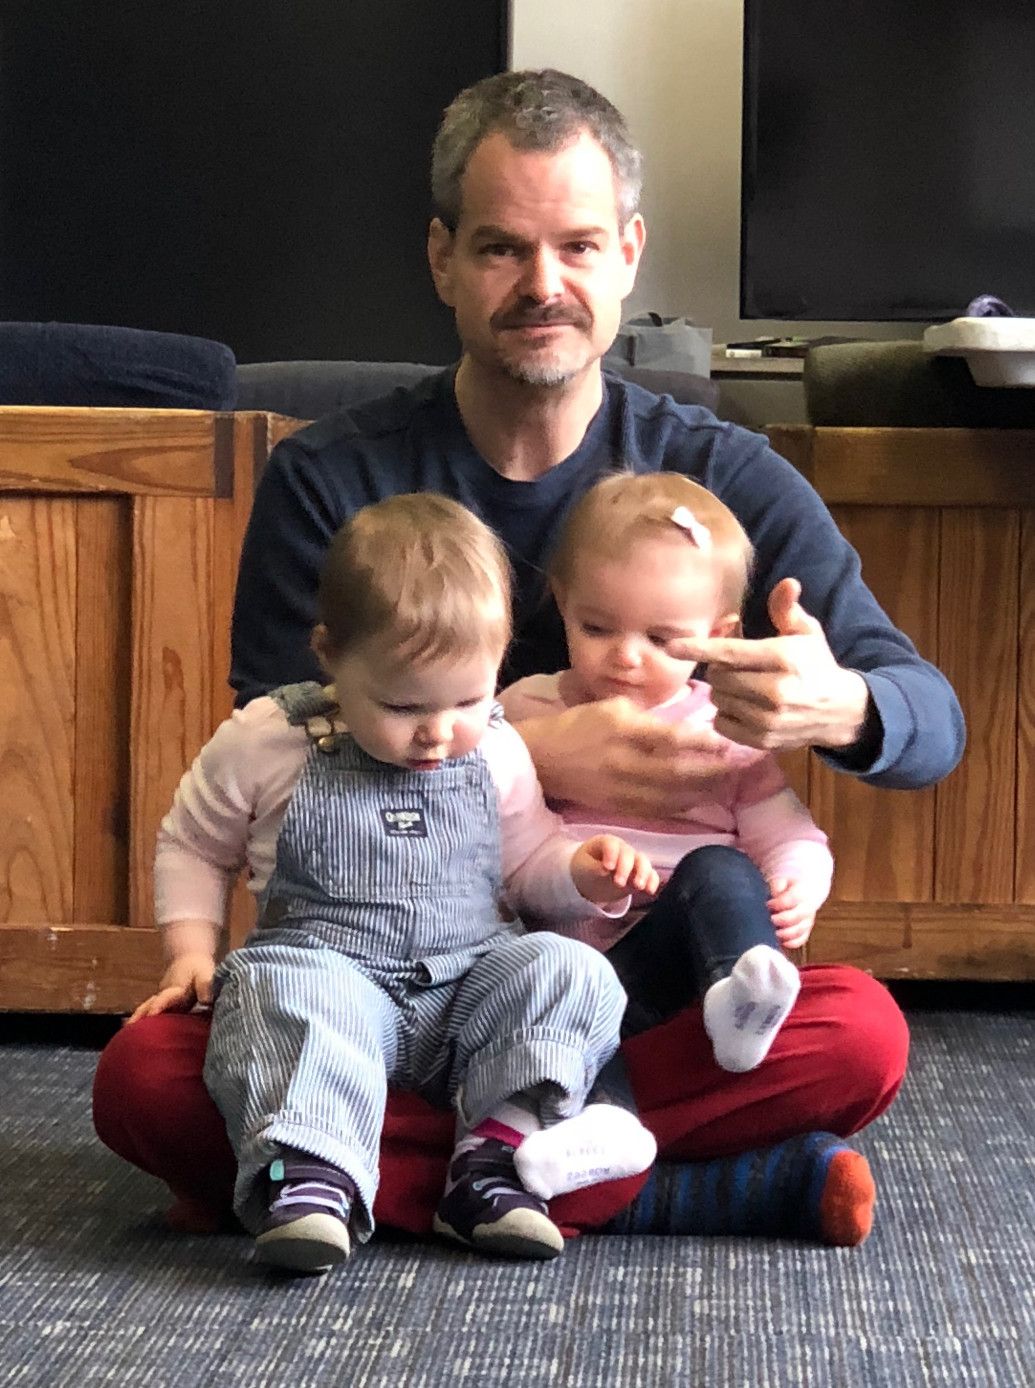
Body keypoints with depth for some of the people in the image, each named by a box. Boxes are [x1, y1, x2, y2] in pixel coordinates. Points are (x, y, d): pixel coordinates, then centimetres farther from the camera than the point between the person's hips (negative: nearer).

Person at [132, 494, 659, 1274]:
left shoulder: (496, 754, 8)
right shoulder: (268, 742, 0)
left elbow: (527, 860, 19)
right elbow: (193, 844, 13)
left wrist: (581, 873, -4)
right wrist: (193, 952, 2)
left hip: (473, 982, 3)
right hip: (326, 967, -3)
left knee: (570, 972, -23)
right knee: (292, 997, -37)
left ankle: (495, 1156, -31)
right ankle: (310, 1173, -48)